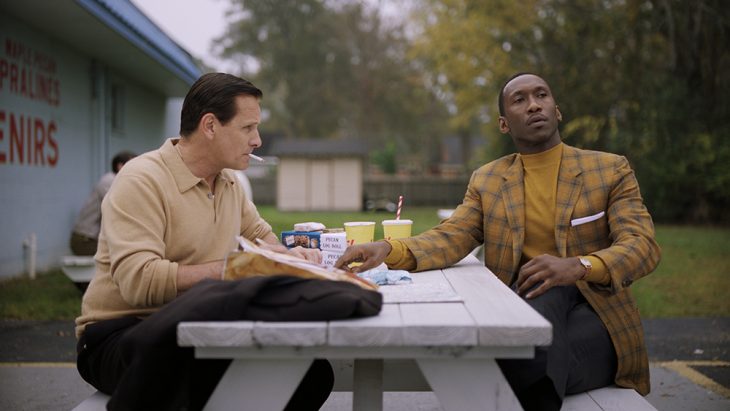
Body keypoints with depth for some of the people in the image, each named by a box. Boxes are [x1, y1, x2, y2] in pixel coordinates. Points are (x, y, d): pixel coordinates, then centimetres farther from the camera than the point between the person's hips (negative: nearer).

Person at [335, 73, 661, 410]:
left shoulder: (609, 170, 4)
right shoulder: (486, 181, 11)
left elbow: (642, 246, -9)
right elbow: (451, 238, -3)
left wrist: (578, 267, -31)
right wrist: (389, 250, -26)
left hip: (594, 312, -2)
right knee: (546, 291, -35)